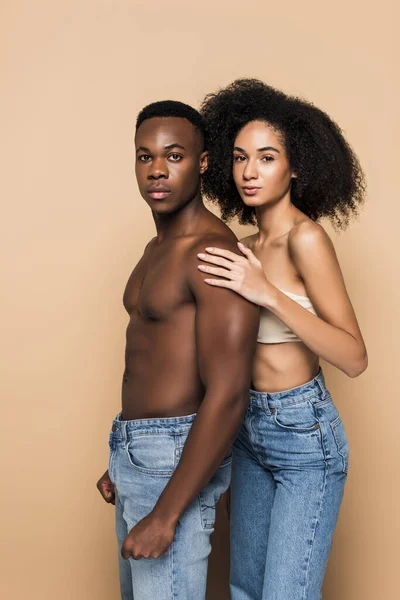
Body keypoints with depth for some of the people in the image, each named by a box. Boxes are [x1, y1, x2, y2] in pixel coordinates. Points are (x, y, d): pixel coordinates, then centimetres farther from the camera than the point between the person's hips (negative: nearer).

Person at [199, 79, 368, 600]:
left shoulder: (305, 237, -16)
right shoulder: (251, 245, 7)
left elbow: (354, 358, -21)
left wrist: (266, 293, -27)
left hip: (305, 437, -8)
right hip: (251, 429, 8)